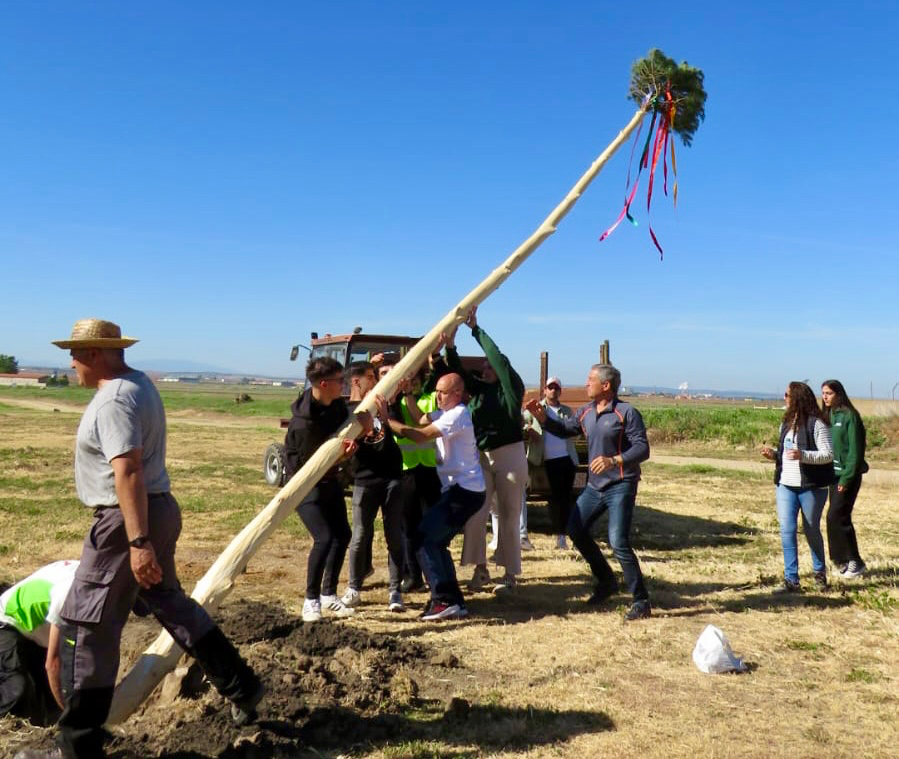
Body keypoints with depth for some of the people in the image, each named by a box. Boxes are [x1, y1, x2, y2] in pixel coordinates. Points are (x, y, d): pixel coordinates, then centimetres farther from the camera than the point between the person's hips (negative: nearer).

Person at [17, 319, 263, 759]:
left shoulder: (113, 401, -18)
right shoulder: (139, 382, 13)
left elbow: (128, 473, -27)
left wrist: (137, 542, -30)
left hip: (128, 519, -10)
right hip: (157, 508, 10)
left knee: (85, 628, 0)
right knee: (169, 603, 23)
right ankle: (241, 689, 32)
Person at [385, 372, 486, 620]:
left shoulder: (457, 415, -16)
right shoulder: (446, 413, 16)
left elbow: (420, 435, -22)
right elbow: (420, 420, 10)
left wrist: (386, 419, -21)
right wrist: (407, 393, 3)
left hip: (464, 491, -10)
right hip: (461, 490, 10)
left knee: (424, 539, -12)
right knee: (436, 541, 13)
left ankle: (444, 600, -11)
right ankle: (454, 601, 16)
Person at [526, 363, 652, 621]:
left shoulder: (626, 413, -15)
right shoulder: (585, 412, 6)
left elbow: (642, 448, -19)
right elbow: (564, 429, 18)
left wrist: (614, 460, -34)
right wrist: (542, 417, 1)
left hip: (620, 486, -8)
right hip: (595, 486, 8)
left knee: (618, 543, -14)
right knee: (576, 530, 12)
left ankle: (641, 601, 1)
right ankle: (607, 581, 29)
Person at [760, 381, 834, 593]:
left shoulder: (816, 424, -11)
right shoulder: (786, 423, 11)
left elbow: (828, 455, -15)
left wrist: (803, 455, -28)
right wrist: (773, 454, 2)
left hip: (811, 487, -6)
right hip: (786, 485, 6)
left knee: (811, 530, 9)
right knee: (787, 530, -3)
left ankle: (820, 572, 32)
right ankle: (791, 580, 1)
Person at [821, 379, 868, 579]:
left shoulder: (849, 416, -11)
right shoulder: (828, 416, 11)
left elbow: (855, 450, -14)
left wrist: (846, 478, -16)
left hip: (848, 475, -7)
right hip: (834, 474, 7)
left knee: (836, 516, -10)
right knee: (840, 518, 10)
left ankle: (854, 562, 2)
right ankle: (844, 559, 18)